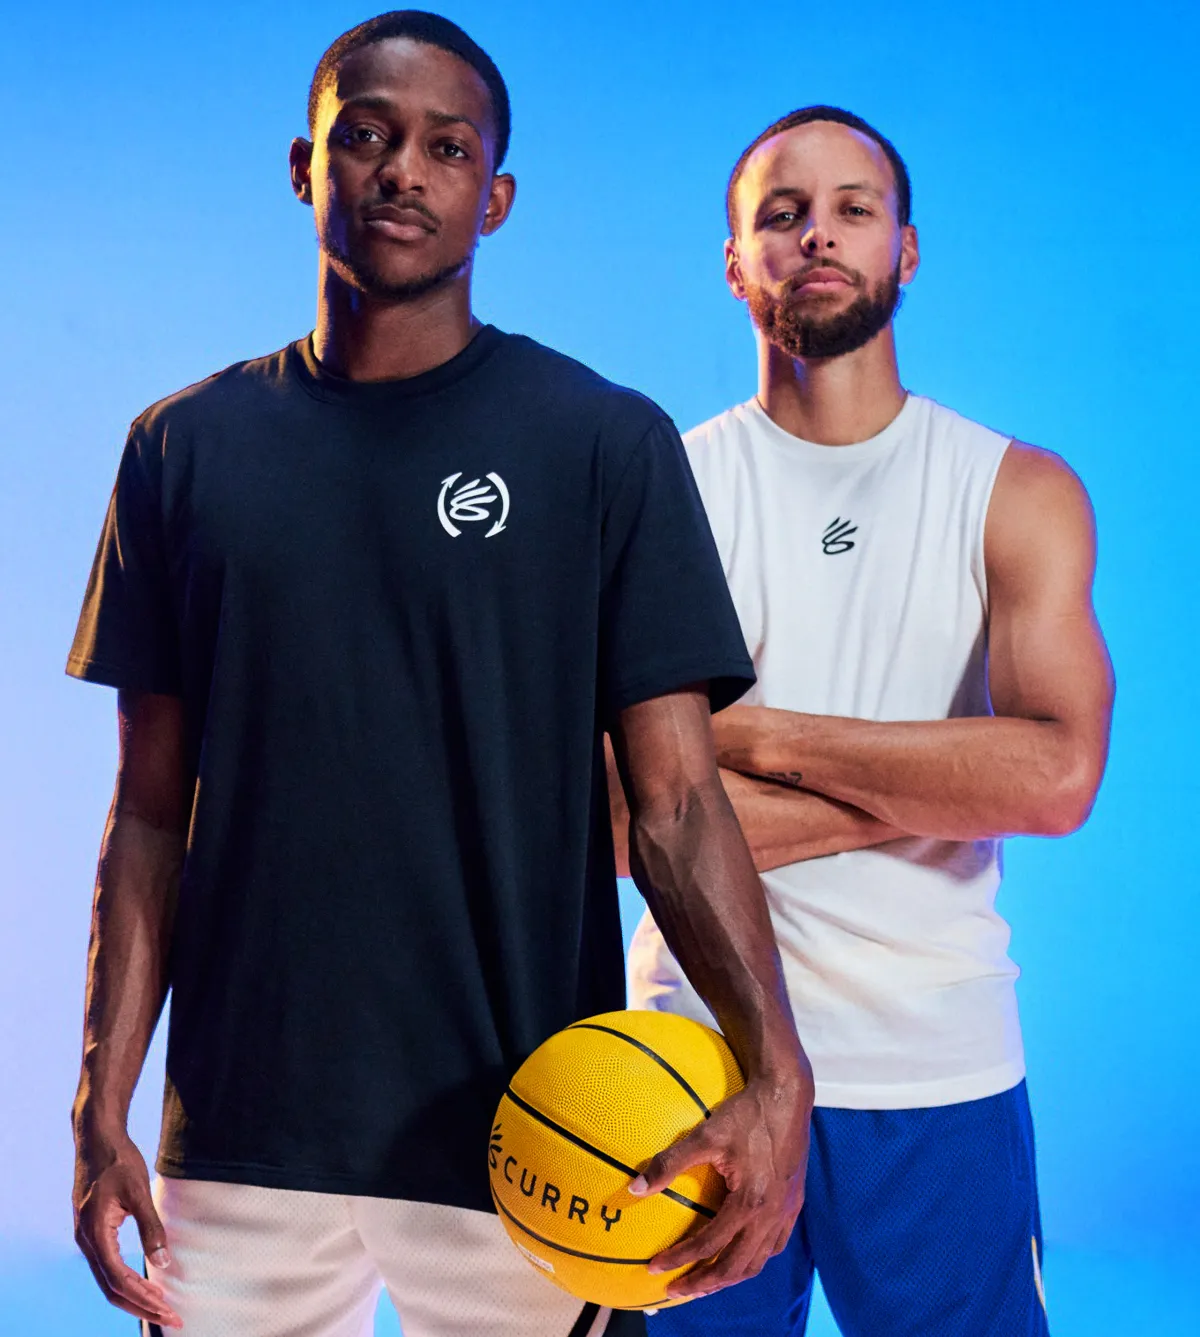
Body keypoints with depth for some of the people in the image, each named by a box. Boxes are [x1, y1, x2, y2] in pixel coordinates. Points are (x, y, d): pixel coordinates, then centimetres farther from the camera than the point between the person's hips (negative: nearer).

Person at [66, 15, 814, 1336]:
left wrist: (774, 1072, -20)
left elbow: (675, 803, -6)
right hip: (241, 1138, 3)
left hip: (521, 1133, -2)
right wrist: (100, 1104, 2)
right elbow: (151, 812, 8)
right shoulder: (186, 447, 6)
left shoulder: (609, 443, -2)